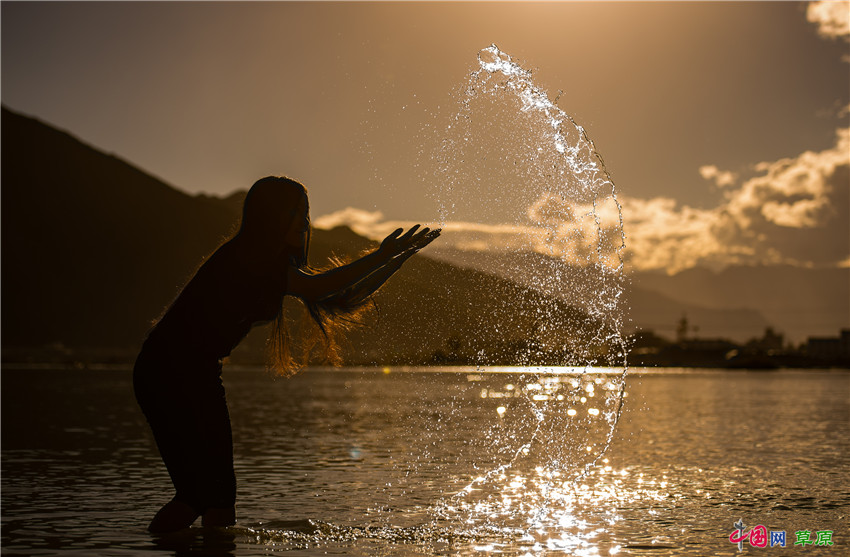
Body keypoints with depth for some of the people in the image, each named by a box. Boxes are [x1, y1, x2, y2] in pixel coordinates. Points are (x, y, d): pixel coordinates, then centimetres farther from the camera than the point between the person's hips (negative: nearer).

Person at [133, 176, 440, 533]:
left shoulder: (274, 265, 14)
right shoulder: (245, 256, -15)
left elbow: (341, 302, 13)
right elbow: (315, 288, -29)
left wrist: (397, 259, 6)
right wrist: (382, 256, -24)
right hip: (178, 373, -10)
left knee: (197, 491, 11)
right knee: (218, 492, -7)